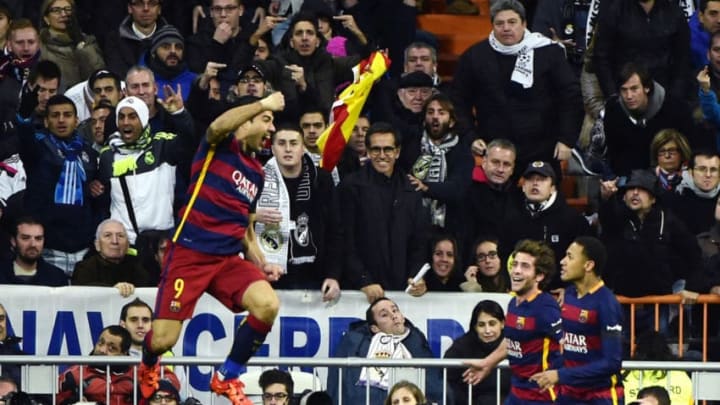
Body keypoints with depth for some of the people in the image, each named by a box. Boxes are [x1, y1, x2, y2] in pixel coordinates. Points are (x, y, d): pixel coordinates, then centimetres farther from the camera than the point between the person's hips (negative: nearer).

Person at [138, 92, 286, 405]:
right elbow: (218, 126, -27)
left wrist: (261, 263, 10)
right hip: (189, 253, -6)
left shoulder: (256, 173, 19)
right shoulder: (220, 146, -1)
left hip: (228, 258, 6)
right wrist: (264, 104, -22)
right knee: (162, 340, -10)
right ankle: (148, 368, 30)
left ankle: (226, 378, -1)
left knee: (268, 305, -22)